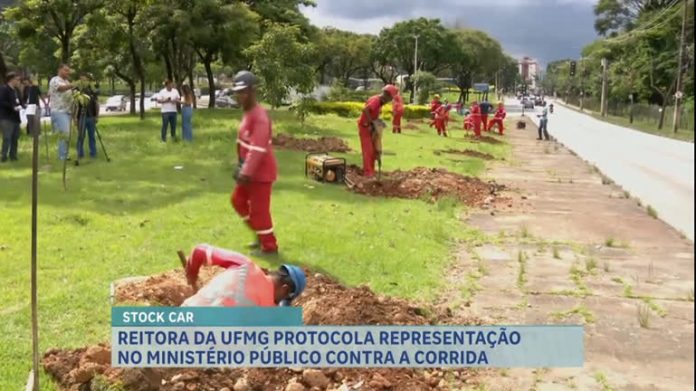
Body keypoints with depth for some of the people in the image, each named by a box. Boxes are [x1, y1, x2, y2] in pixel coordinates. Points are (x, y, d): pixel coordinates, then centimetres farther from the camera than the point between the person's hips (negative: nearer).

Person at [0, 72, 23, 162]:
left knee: (15, 138, 9)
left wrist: (20, 105, 4)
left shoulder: (15, 90, 18)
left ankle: (13, 155, 16)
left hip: (15, 118, 8)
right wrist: (13, 107, -21)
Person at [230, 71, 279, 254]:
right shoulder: (248, 113, 9)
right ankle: (261, 234, 31)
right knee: (238, 200, 19)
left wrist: (246, 173, -30)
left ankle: (269, 246, 14)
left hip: (261, 172, -10)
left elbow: (257, 149, -29)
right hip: (250, 170, 10)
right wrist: (241, 168, 17)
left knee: (259, 209, -1)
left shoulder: (259, 117, -23)